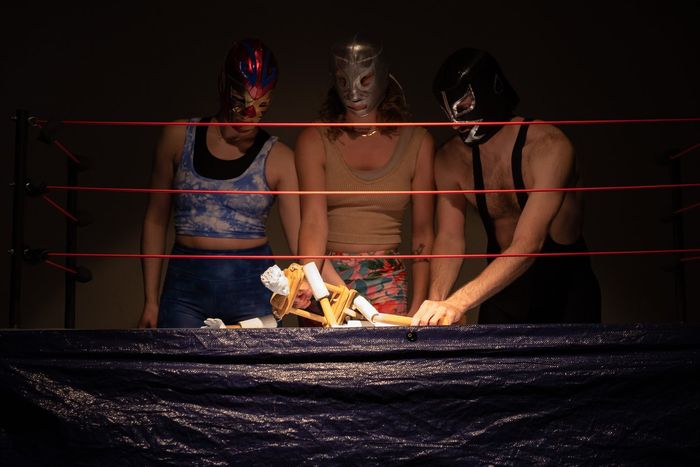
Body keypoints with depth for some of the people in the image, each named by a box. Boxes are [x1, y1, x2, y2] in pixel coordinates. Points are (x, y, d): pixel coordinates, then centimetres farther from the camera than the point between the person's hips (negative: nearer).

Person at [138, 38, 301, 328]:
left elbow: (303, 241, -8)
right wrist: (151, 301, 5)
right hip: (186, 286, 1)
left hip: (253, 286, -1)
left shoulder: (278, 158, -2)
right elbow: (156, 220, 7)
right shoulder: (179, 137, 2)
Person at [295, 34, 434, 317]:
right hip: (327, 274, 0)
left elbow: (423, 231, 4)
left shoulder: (416, 142, 4)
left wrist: (418, 305, -2)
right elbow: (314, 220, -11)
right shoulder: (315, 140, 1)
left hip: (387, 281, 1)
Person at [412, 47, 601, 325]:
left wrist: (458, 303, -43)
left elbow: (528, 245, -33)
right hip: (501, 281, 3)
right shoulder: (450, 160, -8)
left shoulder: (550, 147, -25)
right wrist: (436, 302, -30)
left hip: (564, 283, -3)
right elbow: (449, 237, -10)